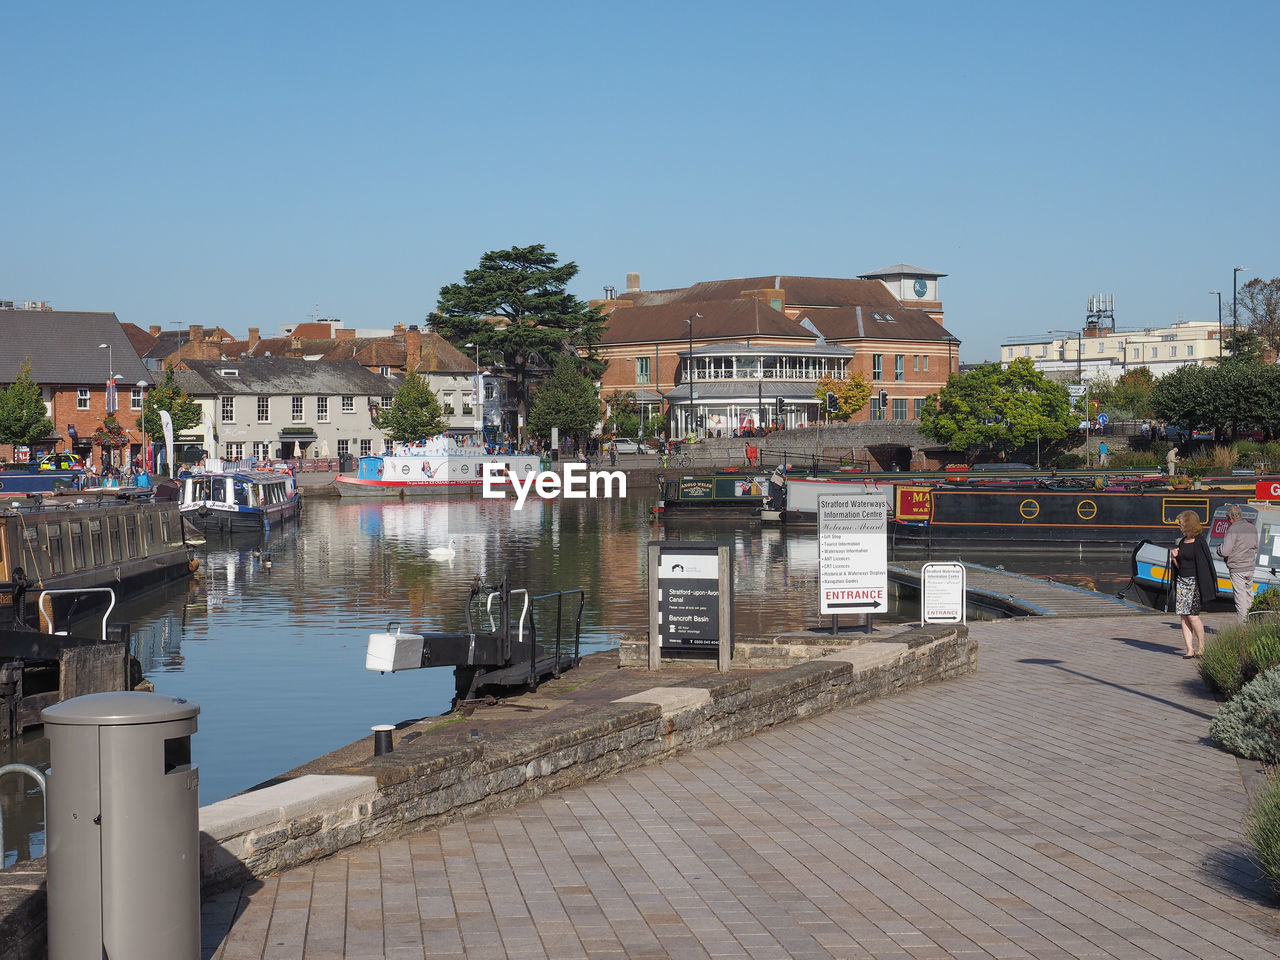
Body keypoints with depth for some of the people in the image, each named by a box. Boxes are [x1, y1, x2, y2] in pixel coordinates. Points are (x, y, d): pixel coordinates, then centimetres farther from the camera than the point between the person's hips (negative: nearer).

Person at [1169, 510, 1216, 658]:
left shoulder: (1199, 541, -9)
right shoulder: (1182, 541, 14)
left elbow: (1204, 563, -11)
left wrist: (1202, 585, -15)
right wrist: (1174, 558, -2)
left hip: (1195, 581, -7)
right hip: (1182, 581, 7)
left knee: (1192, 615, -9)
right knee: (1183, 616, 2)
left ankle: (1201, 646, 7)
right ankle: (1190, 649, 4)